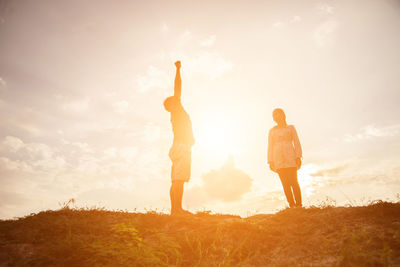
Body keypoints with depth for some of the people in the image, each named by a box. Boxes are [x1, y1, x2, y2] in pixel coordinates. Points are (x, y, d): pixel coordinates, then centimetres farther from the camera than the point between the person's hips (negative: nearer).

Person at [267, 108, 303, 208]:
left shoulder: (291, 128, 13)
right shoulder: (272, 131, 16)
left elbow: (296, 143, 6)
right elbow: (270, 147, 13)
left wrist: (298, 156, -7)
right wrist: (270, 161, 4)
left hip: (290, 157, -1)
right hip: (278, 159, 2)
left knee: (294, 182, -11)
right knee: (285, 184, -4)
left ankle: (299, 205, -6)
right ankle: (292, 205, -1)